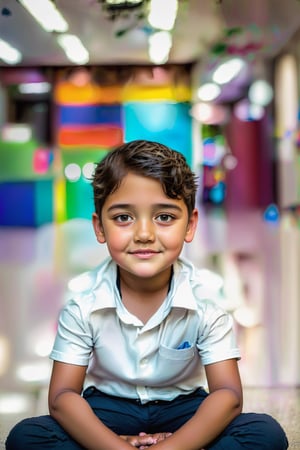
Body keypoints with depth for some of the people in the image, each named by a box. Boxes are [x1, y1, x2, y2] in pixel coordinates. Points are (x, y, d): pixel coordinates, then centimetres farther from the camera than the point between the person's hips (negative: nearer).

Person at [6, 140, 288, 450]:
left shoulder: (206, 296, -18)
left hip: (182, 406, 0)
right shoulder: (84, 298, -18)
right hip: (108, 407, 1)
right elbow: (62, 396, -17)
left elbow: (228, 395, -18)